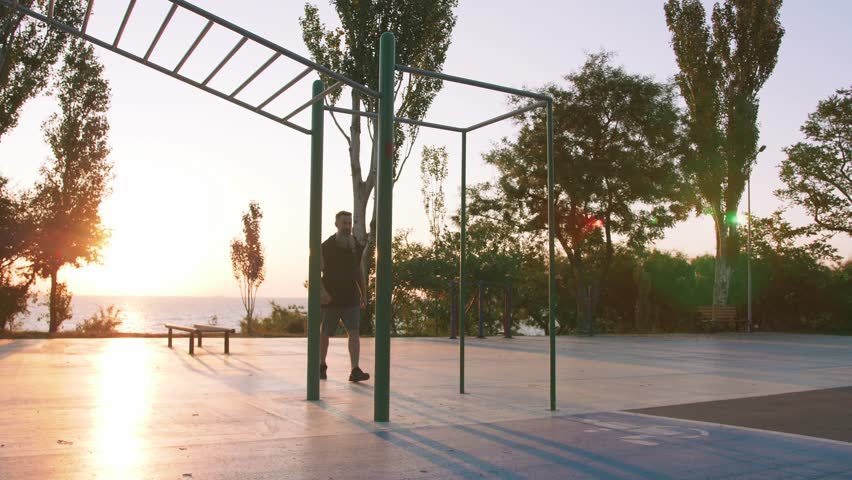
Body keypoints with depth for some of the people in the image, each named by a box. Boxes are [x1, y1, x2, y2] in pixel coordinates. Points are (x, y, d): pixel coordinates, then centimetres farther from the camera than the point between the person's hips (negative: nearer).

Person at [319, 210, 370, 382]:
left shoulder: (356, 246, 7)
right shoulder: (326, 246, -6)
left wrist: (364, 294, 15)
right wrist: (322, 290, -25)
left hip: (351, 299, 3)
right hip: (330, 299, -3)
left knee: (354, 332, -11)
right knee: (324, 333, 8)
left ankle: (355, 371, -15)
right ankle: (322, 366, 28)